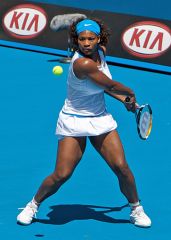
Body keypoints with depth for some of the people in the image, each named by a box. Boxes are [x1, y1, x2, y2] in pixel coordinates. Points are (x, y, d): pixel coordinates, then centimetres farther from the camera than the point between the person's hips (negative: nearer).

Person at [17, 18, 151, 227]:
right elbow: (110, 85, -15)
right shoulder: (82, 63, -28)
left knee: (121, 167, -4)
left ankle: (136, 209, 17)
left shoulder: (100, 51, -2)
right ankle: (33, 205, 18)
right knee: (61, 175, -8)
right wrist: (130, 93, 4)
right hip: (74, 123, -6)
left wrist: (124, 99, 10)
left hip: (101, 119, 6)